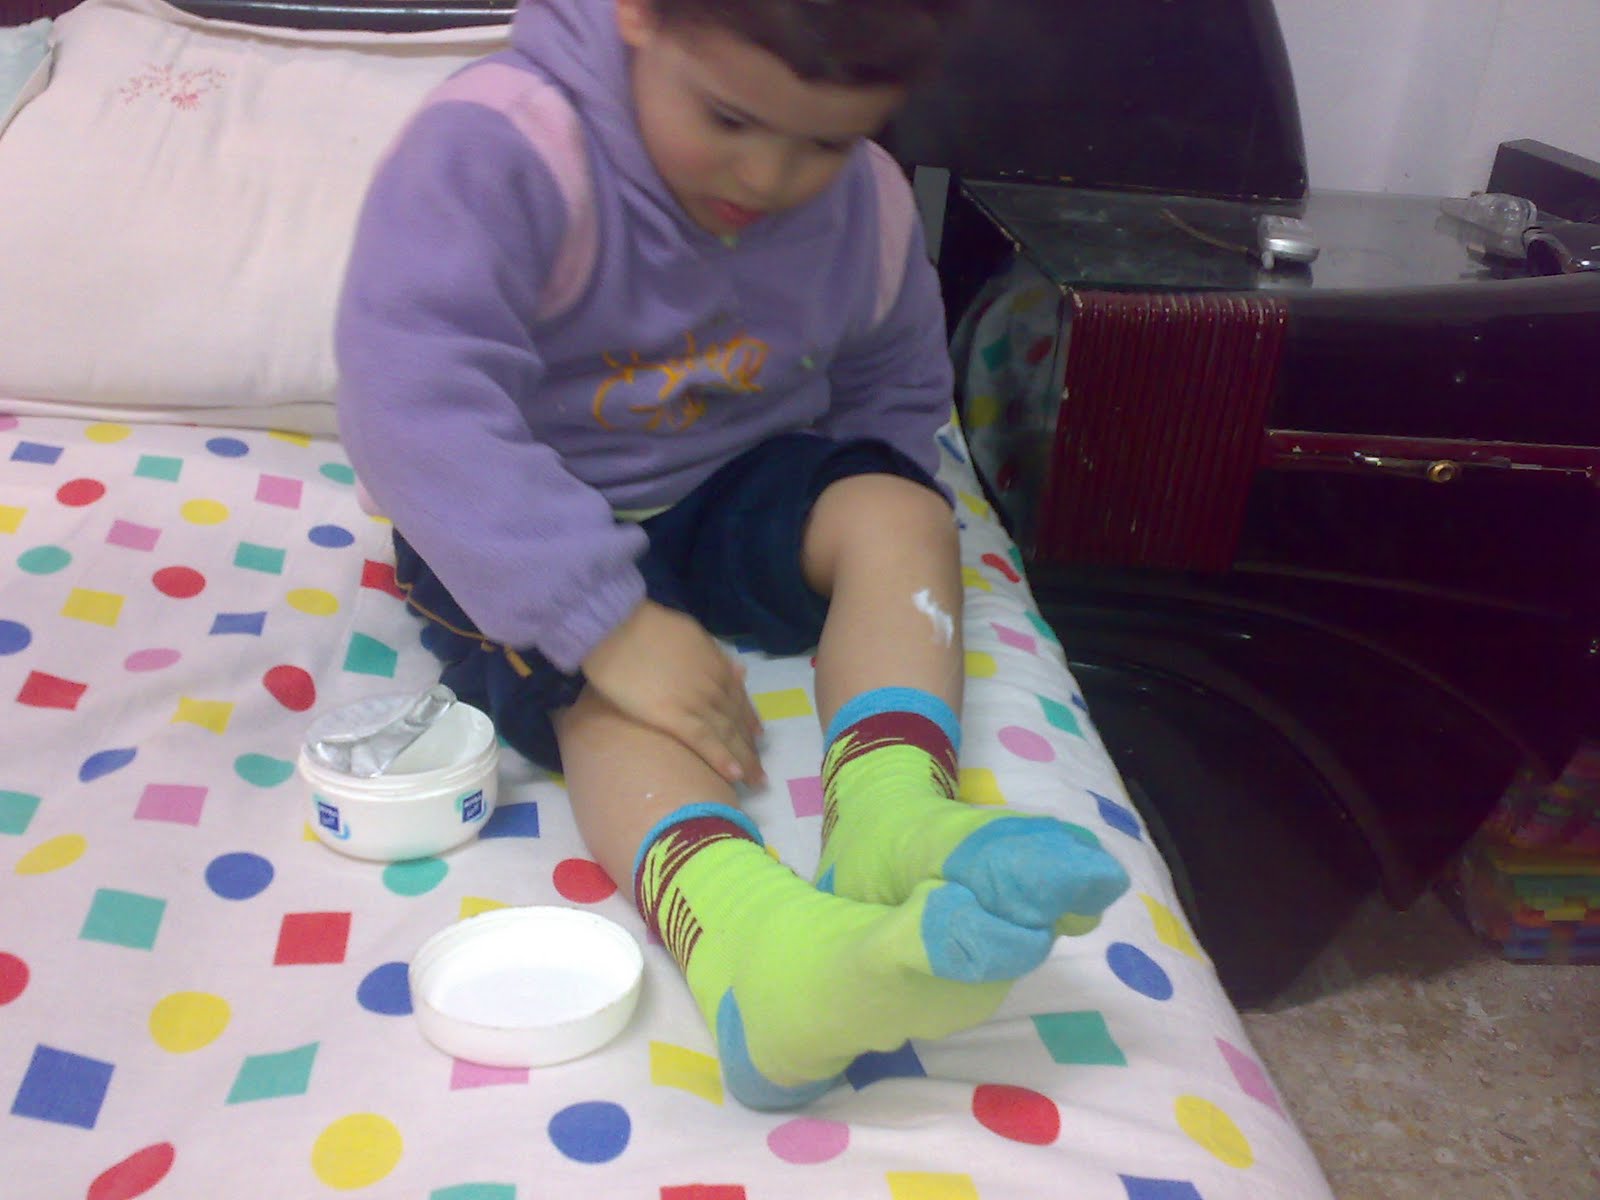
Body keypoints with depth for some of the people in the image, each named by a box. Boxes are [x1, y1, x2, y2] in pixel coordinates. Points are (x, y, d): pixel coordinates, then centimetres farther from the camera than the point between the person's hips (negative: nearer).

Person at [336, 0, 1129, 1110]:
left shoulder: (867, 207, -7)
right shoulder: (501, 149, -25)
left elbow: (896, 393, 10)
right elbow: (411, 397, -37)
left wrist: (860, 540, -11)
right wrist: (607, 624, -44)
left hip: (733, 489, 5)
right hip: (532, 525, -4)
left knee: (902, 509, -22)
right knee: (606, 677, -33)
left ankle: (888, 814, -40)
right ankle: (746, 929, -57)